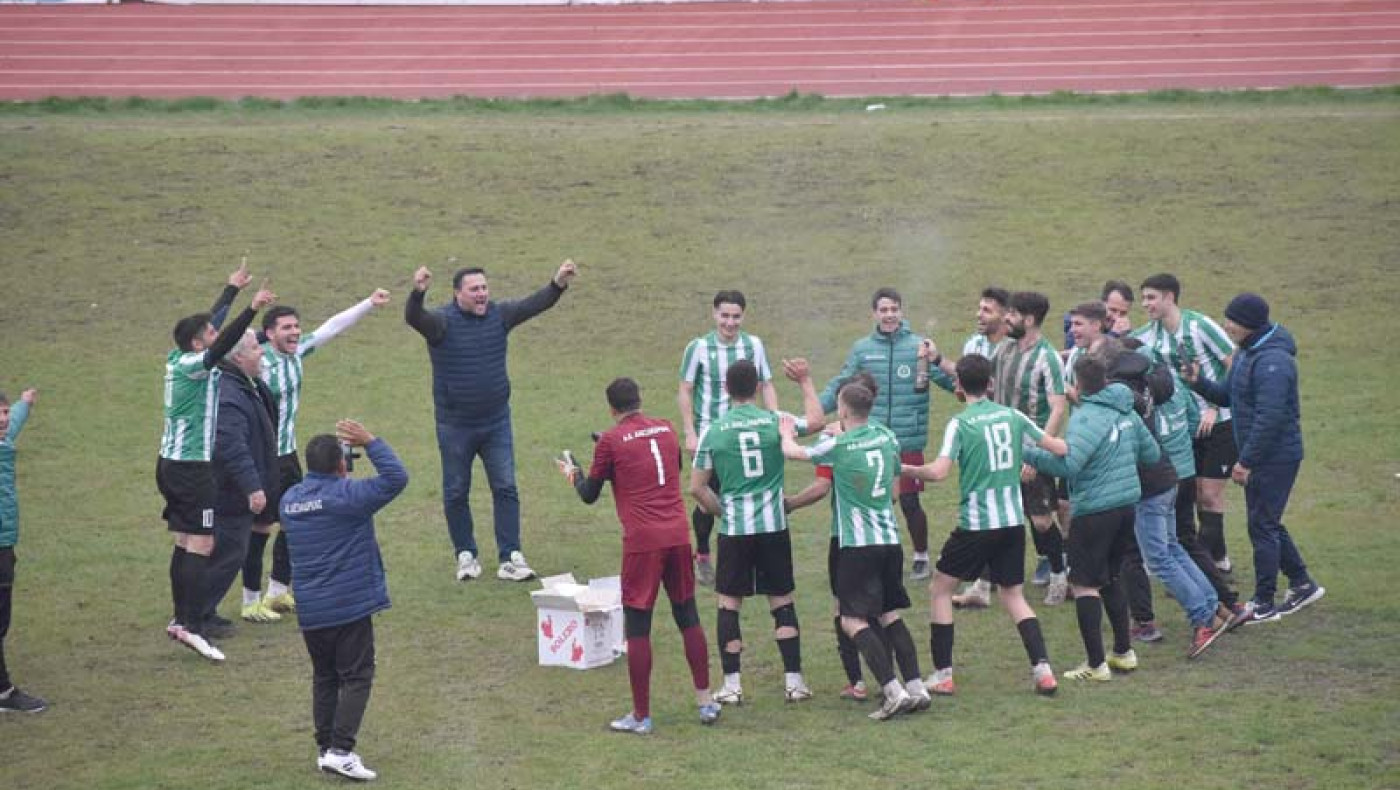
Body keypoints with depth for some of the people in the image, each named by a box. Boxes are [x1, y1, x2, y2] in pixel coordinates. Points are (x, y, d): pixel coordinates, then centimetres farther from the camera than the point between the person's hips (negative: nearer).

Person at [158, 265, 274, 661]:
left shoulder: (179, 359, 9)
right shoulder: (192, 365, -16)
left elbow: (210, 322, 24)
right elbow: (222, 345, -34)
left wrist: (232, 289, 35)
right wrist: (252, 308, -43)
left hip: (172, 462, 10)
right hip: (192, 466, -10)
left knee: (185, 543, 13)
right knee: (201, 544, -12)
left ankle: (181, 618, 16)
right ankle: (191, 626, -18)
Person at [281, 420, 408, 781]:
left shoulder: (290, 499, 5)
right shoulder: (347, 495, -15)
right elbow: (396, 478, -16)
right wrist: (369, 441, -11)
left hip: (310, 611, 6)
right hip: (351, 605, -6)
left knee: (324, 678, 16)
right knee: (356, 678, -1)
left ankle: (325, 749, 17)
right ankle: (340, 750, -10)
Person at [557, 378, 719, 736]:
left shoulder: (611, 441, -5)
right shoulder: (666, 429, 10)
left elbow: (590, 495, 5)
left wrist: (573, 474, 24)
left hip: (642, 542, -5)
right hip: (678, 534, 5)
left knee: (637, 626, 3)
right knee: (688, 617, 15)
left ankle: (641, 716, 5)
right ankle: (706, 702, 19)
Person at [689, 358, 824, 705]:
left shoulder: (713, 431, -4)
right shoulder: (775, 422, -3)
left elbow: (697, 487, -1)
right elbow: (816, 420, 15)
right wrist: (805, 381, 25)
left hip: (734, 530, -1)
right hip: (774, 527, 1)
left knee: (728, 603, 8)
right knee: (782, 602, 11)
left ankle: (732, 685, 5)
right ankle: (794, 680, 10)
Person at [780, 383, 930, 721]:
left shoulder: (838, 446, -11)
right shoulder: (886, 437, 6)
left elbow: (793, 452, 4)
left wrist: (786, 433, 28)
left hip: (858, 542, -6)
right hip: (891, 538, 6)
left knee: (854, 620, -4)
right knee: (890, 616, 14)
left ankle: (894, 692, -15)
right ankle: (916, 688, 9)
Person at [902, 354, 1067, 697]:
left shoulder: (960, 424, -10)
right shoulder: (1012, 416, 5)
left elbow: (939, 471, -20)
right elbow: (1059, 448, 10)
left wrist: (909, 470, -2)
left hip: (976, 524, -5)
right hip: (1013, 521, 5)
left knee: (940, 589, 11)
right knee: (1013, 594, 17)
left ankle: (943, 674, 8)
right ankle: (1043, 670, 1)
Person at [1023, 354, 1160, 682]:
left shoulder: (1086, 417, -16)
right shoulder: (1127, 413, 8)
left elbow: (1068, 463, -27)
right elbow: (1152, 454, 17)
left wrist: (1029, 454, -20)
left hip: (1094, 510, -8)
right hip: (1126, 505, 8)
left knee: (1086, 585, -2)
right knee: (1110, 578, 23)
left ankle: (1096, 665, -4)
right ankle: (1124, 652, 27)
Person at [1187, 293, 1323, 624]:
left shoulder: (1272, 361, -23)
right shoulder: (1248, 353, 10)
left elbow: (1269, 418, -27)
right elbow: (1228, 395, 16)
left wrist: (1246, 461, -23)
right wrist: (1199, 381, -3)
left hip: (1275, 457, -10)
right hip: (1260, 457, 10)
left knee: (1263, 526, -3)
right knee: (1268, 524, 18)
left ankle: (1264, 604, 5)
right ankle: (1302, 584, 30)